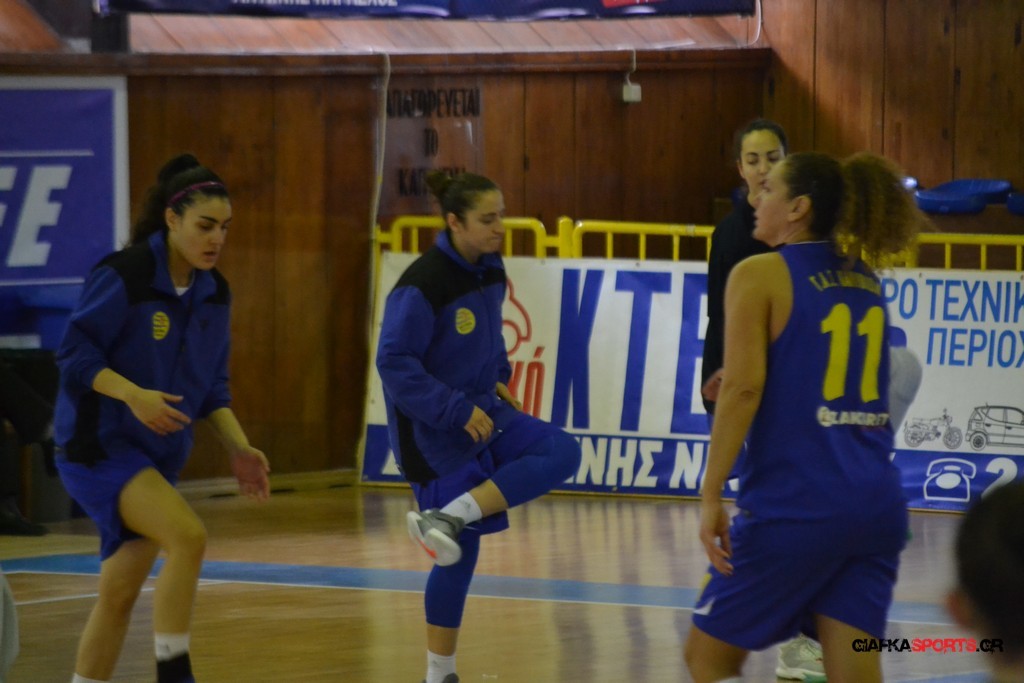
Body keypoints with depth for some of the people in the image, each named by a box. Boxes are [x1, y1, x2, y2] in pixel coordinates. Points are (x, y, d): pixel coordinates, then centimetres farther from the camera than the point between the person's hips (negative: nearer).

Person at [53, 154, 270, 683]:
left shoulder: (214, 293, 6)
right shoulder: (123, 276, -16)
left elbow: (212, 386, 13)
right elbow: (74, 352, -14)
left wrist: (238, 448, 0)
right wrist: (133, 395, -28)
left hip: (157, 455, 7)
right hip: (98, 445, -7)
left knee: (119, 594, 9)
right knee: (188, 536, -26)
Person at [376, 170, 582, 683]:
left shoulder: (490, 271, 3)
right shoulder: (421, 286, -22)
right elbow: (394, 362, -23)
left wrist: (499, 381, 6)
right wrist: (456, 411, -24)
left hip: (480, 410, 8)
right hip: (432, 430, -8)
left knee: (561, 452, -9)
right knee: (463, 550, -6)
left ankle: (449, 517, -10)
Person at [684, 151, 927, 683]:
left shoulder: (759, 275, -5)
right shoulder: (864, 280, 13)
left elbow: (743, 388, -15)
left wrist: (710, 495, -14)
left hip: (794, 502, -6)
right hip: (876, 502, 6)